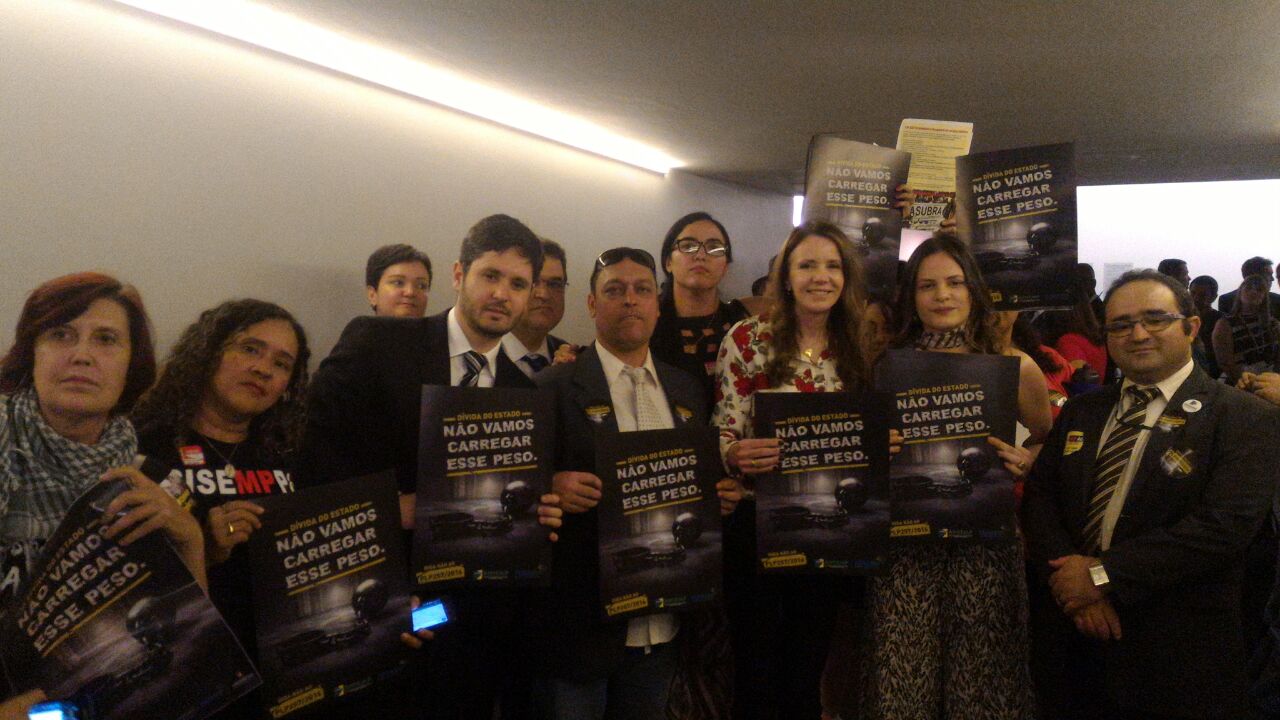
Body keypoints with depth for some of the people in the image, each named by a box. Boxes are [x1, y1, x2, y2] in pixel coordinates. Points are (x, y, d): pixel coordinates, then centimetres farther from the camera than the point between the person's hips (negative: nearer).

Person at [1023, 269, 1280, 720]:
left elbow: (1226, 525, -18)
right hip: (1070, 632, 4)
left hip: (1178, 654, -4)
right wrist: (1072, 579, -14)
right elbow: (1039, 498, 4)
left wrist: (1103, 574, -18)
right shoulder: (1081, 413, 11)